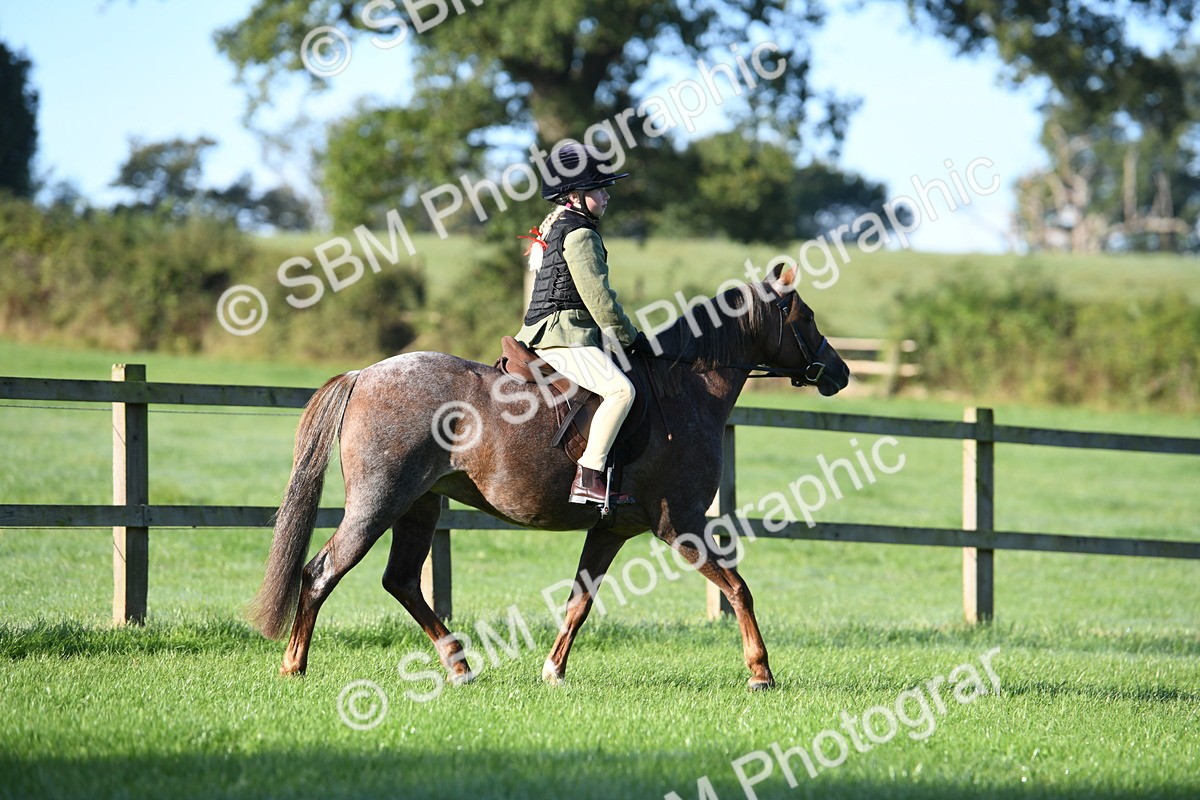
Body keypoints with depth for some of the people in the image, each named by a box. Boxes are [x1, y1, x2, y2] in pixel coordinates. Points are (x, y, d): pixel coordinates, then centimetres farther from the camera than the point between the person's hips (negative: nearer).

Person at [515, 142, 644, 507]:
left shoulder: (556, 228, 20)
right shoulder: (580, 235, -13)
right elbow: (598, 297, -16)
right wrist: (628, 337, -5)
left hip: (548, 336, 11)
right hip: (564, 338, -11)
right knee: (620, 389, -26)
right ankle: (588, 479, -31)